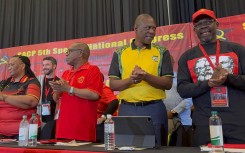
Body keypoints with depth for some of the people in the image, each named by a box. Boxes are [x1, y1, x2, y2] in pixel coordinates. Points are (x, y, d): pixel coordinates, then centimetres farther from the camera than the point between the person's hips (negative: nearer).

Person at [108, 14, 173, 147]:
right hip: (126, 109, 1)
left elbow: (168, 83, -2)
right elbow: (113, 84, 2)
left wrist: (146, 76, -18)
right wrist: (131, 80, -17)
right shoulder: (120, 53, 6)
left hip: (154, 109, 0)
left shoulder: (162, 52, 4)